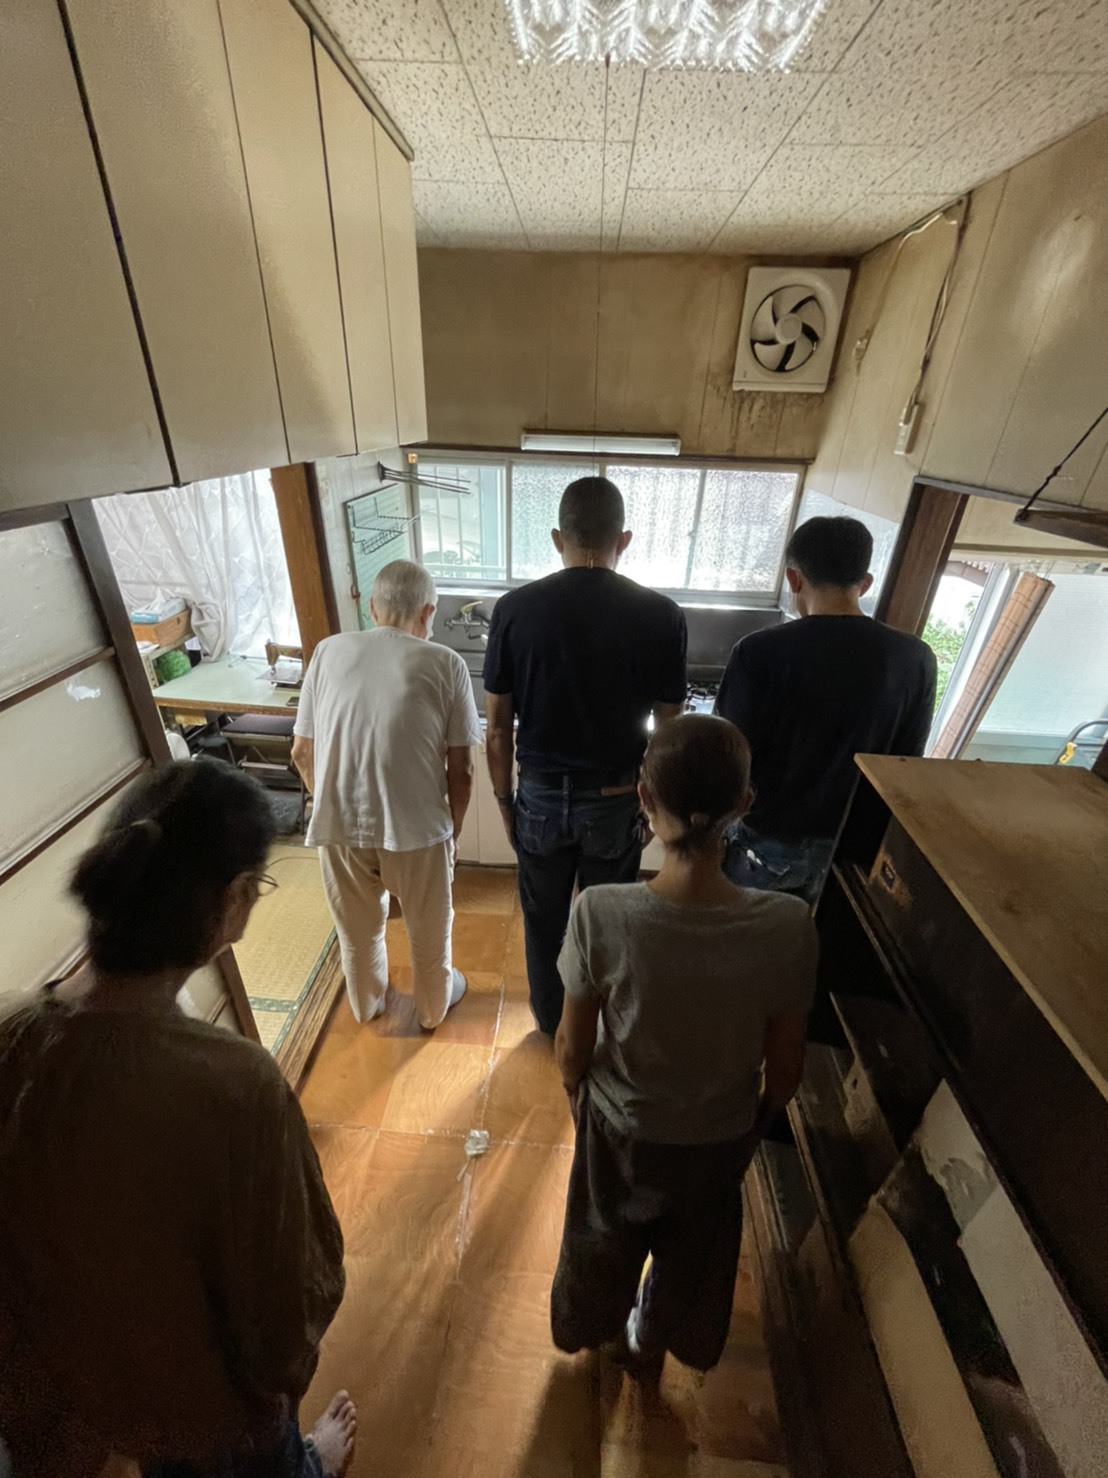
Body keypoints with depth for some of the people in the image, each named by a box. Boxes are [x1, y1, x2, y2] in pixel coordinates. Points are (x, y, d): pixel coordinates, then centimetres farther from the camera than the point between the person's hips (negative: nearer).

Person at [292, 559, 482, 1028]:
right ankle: (433, 1007, 49)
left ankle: (367, 1003, 54)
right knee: (429, 931, 25)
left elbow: (302, 753, 5)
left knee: (358, 929, 29)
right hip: (417, 827, -2)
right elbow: (460, 772, -7)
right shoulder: (445, 664, -7)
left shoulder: (328, 651, 1)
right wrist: (452, 831, 10)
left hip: (338, 826, 3)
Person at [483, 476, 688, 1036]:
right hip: (617, 800, 0)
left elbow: (498, 726, -6)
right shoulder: (661, 616, -12)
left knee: (544, 917, 23)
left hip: (541, 796, 1)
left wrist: (504, 798, 7)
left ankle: (549, 1016, 47)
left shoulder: (514, 608, -11)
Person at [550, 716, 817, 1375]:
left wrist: (577, 1093, 4)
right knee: (692, 1246, 34)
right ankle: (648, 1343, 63)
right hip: (719, 1136, 1)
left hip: (620, 1126, 0)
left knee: (607, 1235, 33)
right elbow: (786, 1065, -13)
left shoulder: (602, 913, -34)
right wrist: (761, 1119, 8)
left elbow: (574, 1045, -18)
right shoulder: (787, 926, -29)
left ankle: (593, 1328, 64)